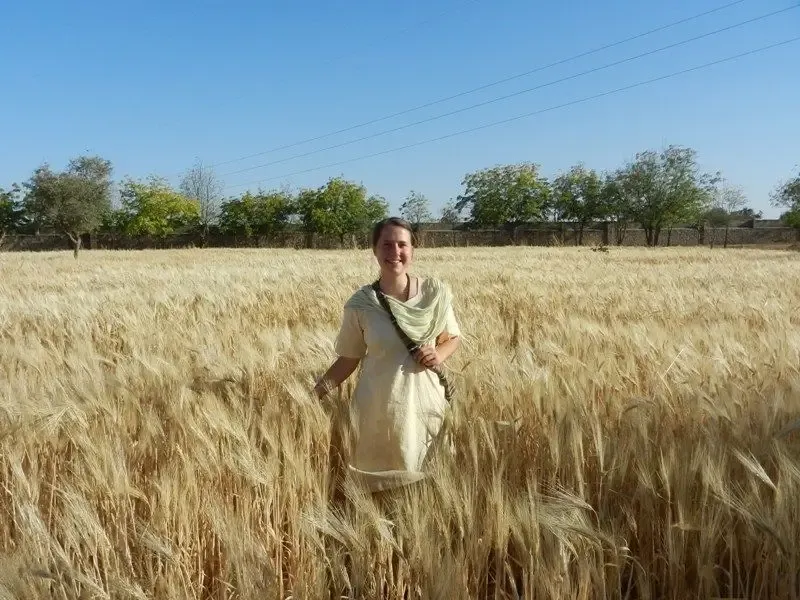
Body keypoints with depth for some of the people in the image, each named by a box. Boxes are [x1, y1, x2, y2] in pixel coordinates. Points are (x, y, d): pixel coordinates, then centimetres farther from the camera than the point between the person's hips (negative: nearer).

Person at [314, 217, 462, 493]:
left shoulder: (435, 292, -6)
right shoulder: (360, 304, -8)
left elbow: (453, 338, 8)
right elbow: (348, 359, 0)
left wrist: (439, 355, -12)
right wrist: (313, 393, -9)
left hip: (425, 404, 1)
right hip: (379, 408, -1)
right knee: (380, 486, 9)